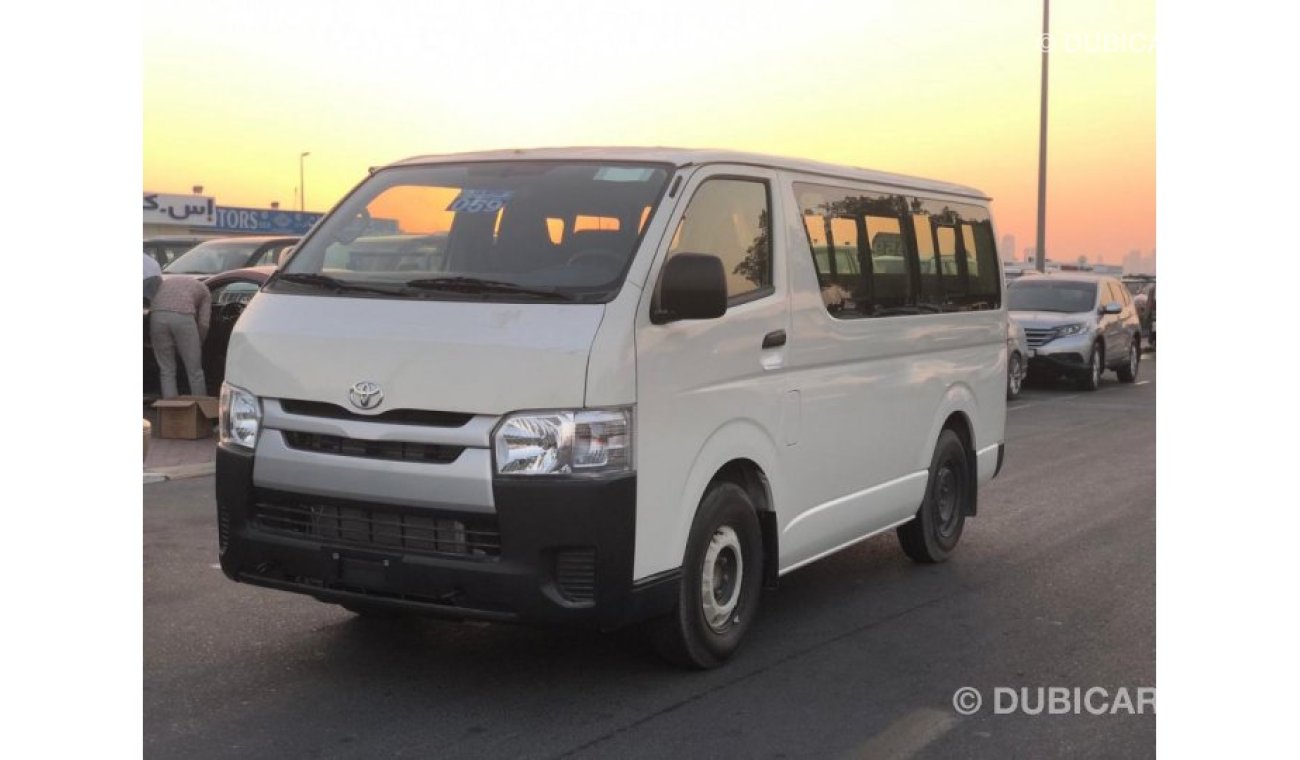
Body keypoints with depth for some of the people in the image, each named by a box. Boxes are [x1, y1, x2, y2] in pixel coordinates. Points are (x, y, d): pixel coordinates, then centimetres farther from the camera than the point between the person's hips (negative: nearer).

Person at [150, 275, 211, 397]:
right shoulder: (204, 290, 28)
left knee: (166, 371, 13)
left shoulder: (165, 281, 38)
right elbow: (203, 323, 14)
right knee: (194, 371, 10)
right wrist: (197, 345, 28)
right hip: (183, 316, -3)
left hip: (157, 315, 3)